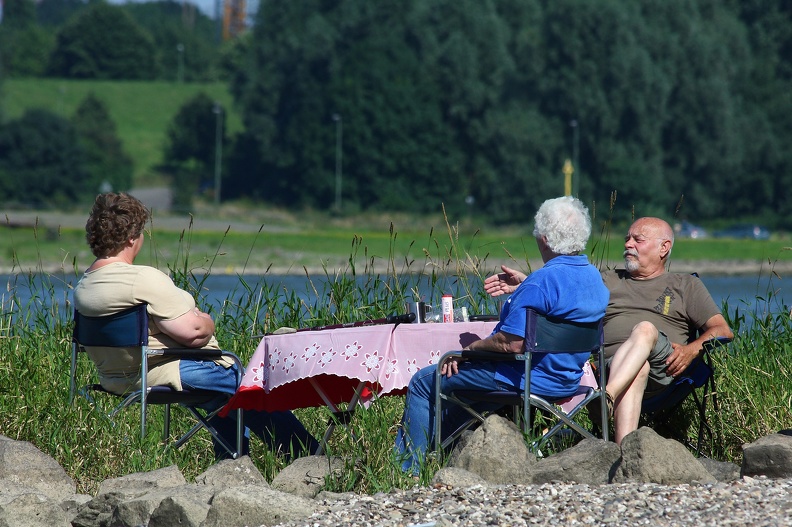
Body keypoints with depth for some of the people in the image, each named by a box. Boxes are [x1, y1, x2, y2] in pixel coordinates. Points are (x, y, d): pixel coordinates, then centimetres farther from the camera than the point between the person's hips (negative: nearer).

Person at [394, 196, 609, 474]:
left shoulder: (541, 282, -27)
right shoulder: (594, 278, 2)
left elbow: (513, 343, -28)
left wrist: (472, 347, -13)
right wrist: (520, 288, 25)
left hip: (528, 378, -10)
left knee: (423, 382, 6)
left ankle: (408, 468, 11)